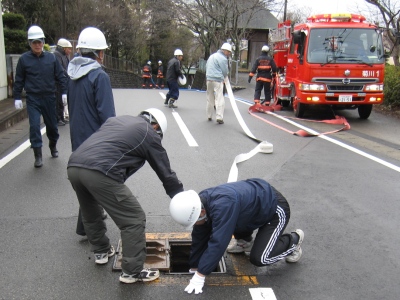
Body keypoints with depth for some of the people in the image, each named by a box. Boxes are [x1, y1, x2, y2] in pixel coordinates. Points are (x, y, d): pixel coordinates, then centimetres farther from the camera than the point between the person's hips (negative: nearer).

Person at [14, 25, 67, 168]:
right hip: (33, 99, -1)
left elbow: (60, 76, 6)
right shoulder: (24, 59, -1)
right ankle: (38, 155, 1)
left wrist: (64, 92, 0)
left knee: (52, 125, 13)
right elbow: (19, 80, 3)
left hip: (49, 98, 2)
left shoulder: (51, 58, 2)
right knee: (34, 126, -8)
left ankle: (53, 146, 38)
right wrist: (17, 98, 1)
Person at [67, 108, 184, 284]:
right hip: (99, 173, -8)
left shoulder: (117, 119, 30)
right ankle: (132, 272, 14)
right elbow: (166, 174, 16)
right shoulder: (149, 134, 12)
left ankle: (101, 251, 49)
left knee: (90, 214, 32)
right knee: (134, 220, 6)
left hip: (73, 166, 8)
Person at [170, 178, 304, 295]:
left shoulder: (223, 205, -39)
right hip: (255, 199, 8)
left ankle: (293, 240, 12)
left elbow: (218, 242, -37)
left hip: (275, 208, -8)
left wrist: (200, 275, -31)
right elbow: (199, 238, -1)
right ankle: (245, 242, 31)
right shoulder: (201, 202, -11)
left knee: (258, 259, -11)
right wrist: (194, 267, 5)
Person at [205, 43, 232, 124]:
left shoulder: (211, 56, 19)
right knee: (219, 99, -7)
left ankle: (209, 116, 23)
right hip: (218, 80, -8)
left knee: (210, 99, 15)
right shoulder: (223, 58, -8)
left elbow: (206, 67, 23)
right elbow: (225, 72, -6)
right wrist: (223, 78, 13)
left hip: (209, 79, 8)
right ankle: (219, 117, -13)